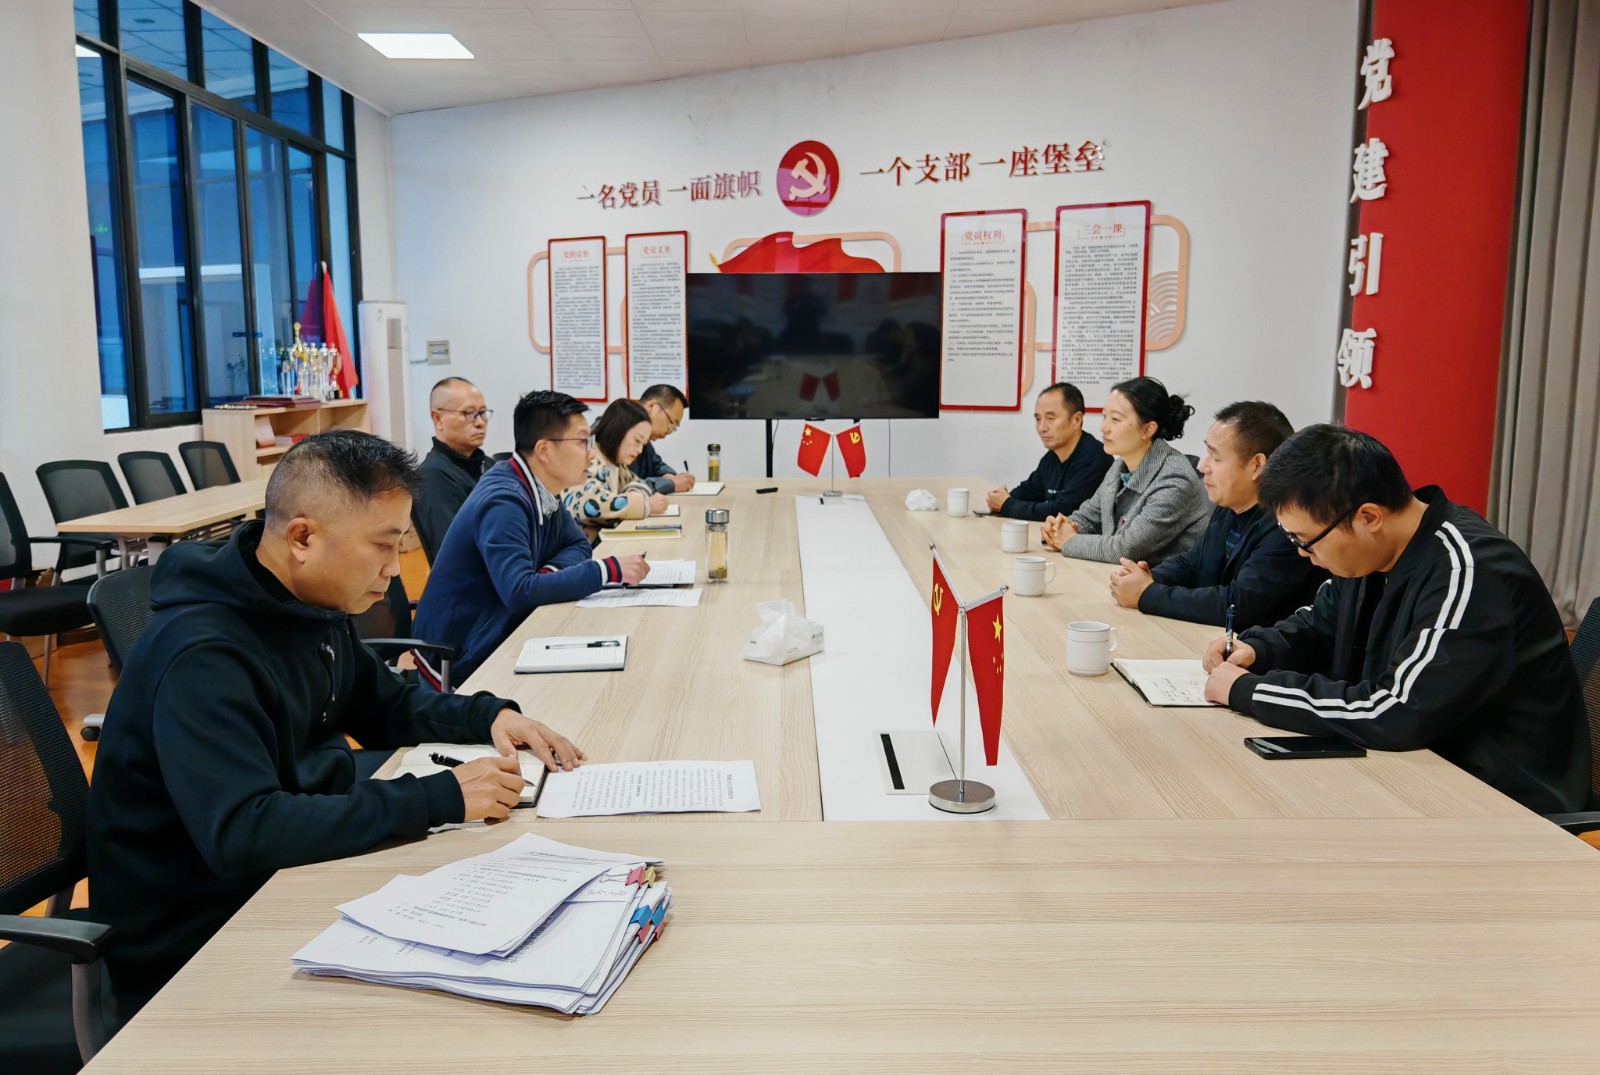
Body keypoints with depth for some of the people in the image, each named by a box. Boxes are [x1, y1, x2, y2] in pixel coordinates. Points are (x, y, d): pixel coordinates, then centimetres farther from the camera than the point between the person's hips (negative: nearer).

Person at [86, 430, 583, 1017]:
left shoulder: (315, 609, 1)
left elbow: (385, 703, 16)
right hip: (192, 941, -8)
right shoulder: (201, 657, -26)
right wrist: (437, 799, -34)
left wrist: (489, 716, -3)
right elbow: (240, 833, -36)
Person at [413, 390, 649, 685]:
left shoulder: (539, 489, 1)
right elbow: (519, 591, -34)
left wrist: (550, 572, -13)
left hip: (495, 637, 8)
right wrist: (608, 570, -30)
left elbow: (577, 545, 10)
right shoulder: (504, 501, -25)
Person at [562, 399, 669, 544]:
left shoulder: (614, 463, 10)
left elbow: (635, 484, 23)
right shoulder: (588, 462, -15)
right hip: (582, 546, -8)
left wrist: (637, 499, -2)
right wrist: (646, 505, -20)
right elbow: (592, 504, -29)